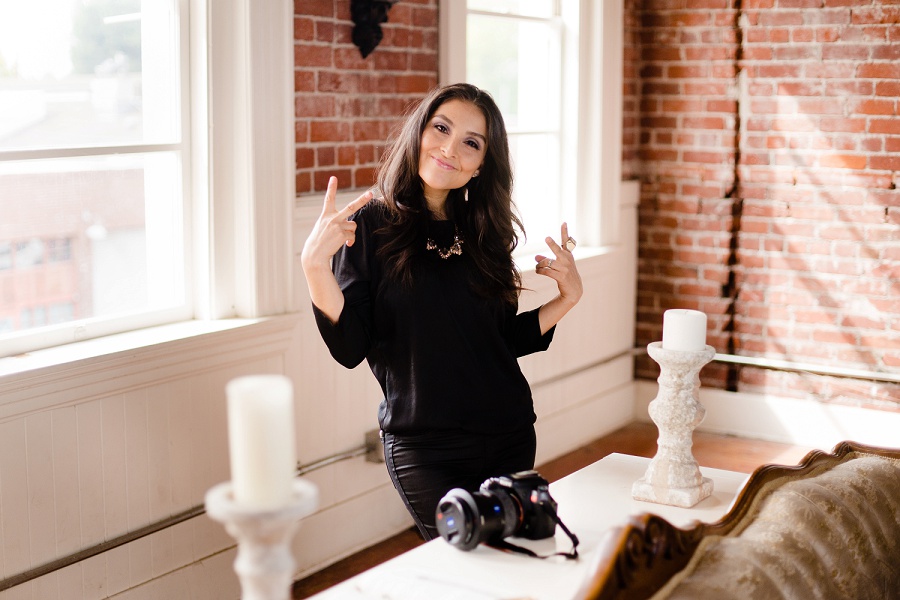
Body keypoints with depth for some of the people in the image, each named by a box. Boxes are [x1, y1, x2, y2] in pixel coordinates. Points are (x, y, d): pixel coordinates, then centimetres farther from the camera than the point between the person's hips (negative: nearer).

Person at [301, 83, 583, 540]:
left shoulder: (484, 234, 7)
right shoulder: (371, 225, -5)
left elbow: (503, 342, 12)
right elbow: (350, 348, -12)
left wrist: (566, 299, 5)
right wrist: (315, 265, -23)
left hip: (509, 440, 5)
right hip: (425, 451, -5)